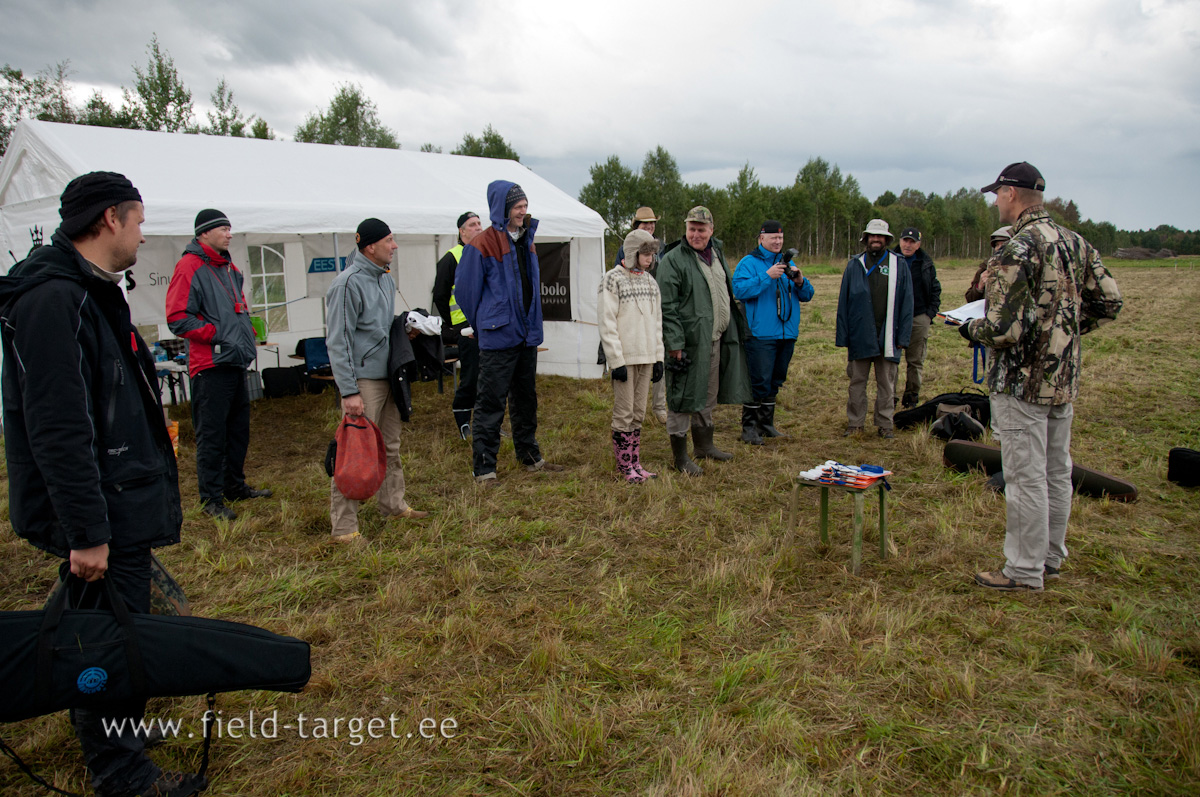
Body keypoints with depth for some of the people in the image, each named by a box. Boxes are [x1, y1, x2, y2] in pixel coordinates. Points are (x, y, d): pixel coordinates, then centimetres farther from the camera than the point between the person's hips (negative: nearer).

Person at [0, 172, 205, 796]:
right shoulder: (53, 299, -21)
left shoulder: (91, 291, 13)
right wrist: (86, 533, -24)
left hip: (123, 505, 10)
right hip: (100, 515, -10)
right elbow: (58, 431, -25)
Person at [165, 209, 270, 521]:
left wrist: (247, 331, 14)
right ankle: (211, 498, 8)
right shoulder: (190, 267, -10)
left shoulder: (229, 268, 18)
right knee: (212, 434, -2)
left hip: (236, 362, 9)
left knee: (239, 428, 17)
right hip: (210, 365, -9)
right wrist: (217, 334, -18)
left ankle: (235, 485, 30)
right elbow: (177, 318, -15)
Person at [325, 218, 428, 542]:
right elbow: (338, 342, -17)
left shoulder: (386, 278, 13)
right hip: (363, 379, -9)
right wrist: (348, 391, -20)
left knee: (391, 447, 17)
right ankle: (344, 527, -1)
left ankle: (394, 504, 32)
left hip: (388, 376, 9)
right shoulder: (348, 283, -15)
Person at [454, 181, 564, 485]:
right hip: (498, 338, -7)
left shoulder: (526, 240, 12)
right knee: (491, 403, -3)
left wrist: (532, 323, 17)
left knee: (526, 399, 17)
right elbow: (466, 290, -6)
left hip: (527, 335, 8)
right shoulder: (483, 245, -12)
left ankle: (530, 456, 30)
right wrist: (484, 325, 6)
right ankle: (484, 468, 4)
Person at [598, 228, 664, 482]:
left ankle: (635, 464, 19)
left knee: (638, 413, 11)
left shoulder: (650, 281, 13)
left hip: (646, 357, 6)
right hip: (624, 357, -6)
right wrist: (617, 361, -16)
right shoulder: (613, 280, -7)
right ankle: (625, 466, 9)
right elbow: (607, 323, -11)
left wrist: (658, 357, 12)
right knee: (624, 413, -1)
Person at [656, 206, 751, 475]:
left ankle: (704, 444, 34)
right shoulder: (672, 260, -11)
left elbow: (727, 294, 23)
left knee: (709, 395, 18)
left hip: (716, 339, 8)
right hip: (689, 341, -8)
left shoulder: (717, 253, 14)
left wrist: (737, 327, 20)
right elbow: (666, 306, -15)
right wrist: (674, 343, -20)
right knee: (683, 396, -2)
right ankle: (680, 456, 9)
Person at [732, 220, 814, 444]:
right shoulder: (748, 263, -2)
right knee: (759, 382, -9)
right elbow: (739, 290, -19)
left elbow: (807, 295, 15)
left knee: (775, 382, 13)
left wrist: (800, 282, -6)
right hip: (761, 334, -7)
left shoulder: (787, 263, 17)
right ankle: (749, 427, 1)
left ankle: (766, 424, 24)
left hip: (787, 333, 7)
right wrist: (767, 276, -23)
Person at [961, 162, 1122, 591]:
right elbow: (1110, 302, 10)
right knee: (1057, 473, 17)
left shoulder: (1016, 251, -18)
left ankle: (1024, 571, 10)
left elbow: (1004, 330, -23)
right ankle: (1050, 558, 30)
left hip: (1022, 383, -8)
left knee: (1025, 478, 0)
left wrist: (971, 329, -3)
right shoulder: (1076, 243, 7)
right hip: (1065, 379, 8)